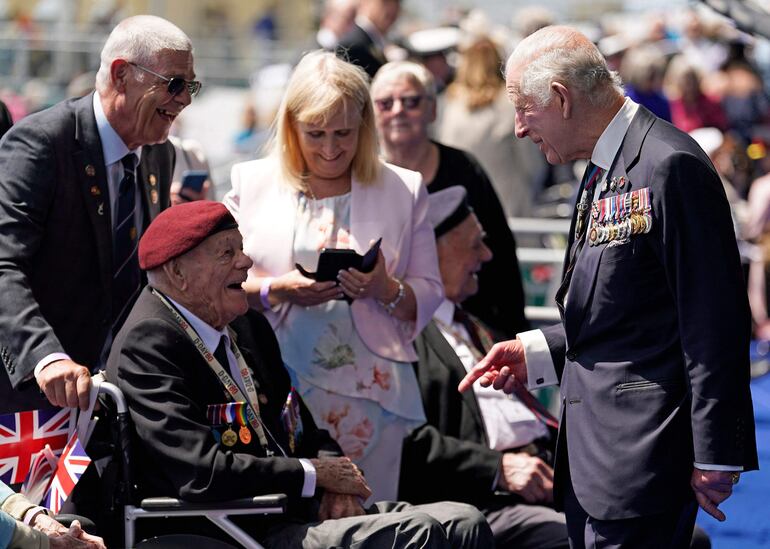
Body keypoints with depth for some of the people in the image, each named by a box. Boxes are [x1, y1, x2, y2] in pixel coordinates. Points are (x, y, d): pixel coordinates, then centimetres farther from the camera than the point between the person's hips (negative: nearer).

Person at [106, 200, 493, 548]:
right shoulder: (147, 344, -12)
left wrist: (336, 484, 0)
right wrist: (317, 474, -10)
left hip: (296, 512, 9)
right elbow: (203, 472, -22)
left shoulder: (249, 327, 16)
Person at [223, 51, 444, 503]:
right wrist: (278, 291, -11)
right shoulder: (252, 183, 9)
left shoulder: (403, 190, 10)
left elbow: (429, 295, 9)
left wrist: (386, 291, -12)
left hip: (368, 393, 0)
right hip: (275, 392, 0)